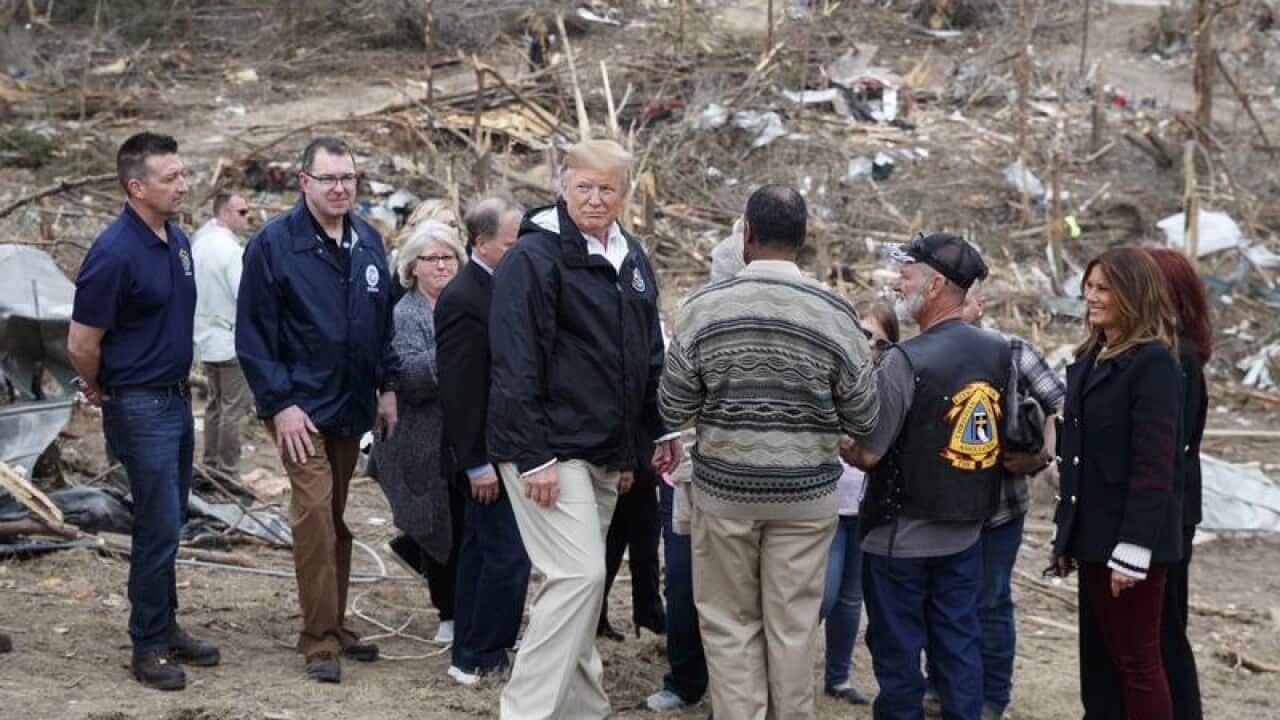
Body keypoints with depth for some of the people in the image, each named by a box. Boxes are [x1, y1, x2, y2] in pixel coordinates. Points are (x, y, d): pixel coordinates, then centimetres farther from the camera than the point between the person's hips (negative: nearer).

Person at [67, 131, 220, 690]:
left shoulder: (177, 240, 6)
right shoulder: (114, 253, -20)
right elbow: (81, 345, -16)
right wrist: (102, 391, 0)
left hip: (177, 398, 8)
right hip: (140, 407, -8)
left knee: (168, 526, 15)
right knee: (159, 529, -3)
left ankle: (166, 629, 27)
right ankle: (148, 648, 9)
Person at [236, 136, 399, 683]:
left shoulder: (368, 242, 8)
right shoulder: (274, 243, -10)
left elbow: (383, 322, 16)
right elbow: (253, 333, -11)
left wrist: (387, 387, 10)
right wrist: (279, 404, -16)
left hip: (352, 406, 6)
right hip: (301, 407, -6)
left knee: (336, 519, 13)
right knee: (314, 514, -11)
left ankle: (334, 626, 23)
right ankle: (319, 641, -4)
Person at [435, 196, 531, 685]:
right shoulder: (463, 299, -19)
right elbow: (458, 388, -21)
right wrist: (477, 462, -20)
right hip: (487, 451, -10)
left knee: (480, 548, 17)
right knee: (508, 553, -7)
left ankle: (470, 651, 28)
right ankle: (481, 658, 3)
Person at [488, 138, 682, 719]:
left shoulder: (631, 259, 13)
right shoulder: (534, 257, -12)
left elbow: (647, 356, 22)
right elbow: (516, 365, -17)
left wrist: (661, 429, 18)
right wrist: (534, 457, -21)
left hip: (604, 452, 8)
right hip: (550, 448, -8)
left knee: (582, 577, 14)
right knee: (580, 574, -14)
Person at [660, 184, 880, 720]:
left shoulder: (705, 307, -10)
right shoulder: (835, 314, -9)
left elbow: (672, 411, -4)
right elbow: (864, 420, -1)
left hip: (723, 489, 0)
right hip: (806, 493, 1)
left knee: (730, 625, 11)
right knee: (792, 626, 11)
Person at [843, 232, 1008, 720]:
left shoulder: (905, 360, -20)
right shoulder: (1000, 353, 0)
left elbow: (865, 455, -18)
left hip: (902, 538, -6)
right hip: (965, 532, 6)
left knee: (899, 655, 8)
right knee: (959, 649, 15)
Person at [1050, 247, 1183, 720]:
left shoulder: (1153, 362, -14)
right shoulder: (1090, 358, 13)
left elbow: (1154, 464, -18)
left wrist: (1133, 547, -21)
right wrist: (1065, 534, 16)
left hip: (1128, 537, -8)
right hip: (1094, 533, 8)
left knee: (1137, 659, 0)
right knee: (1098, 658, 13)